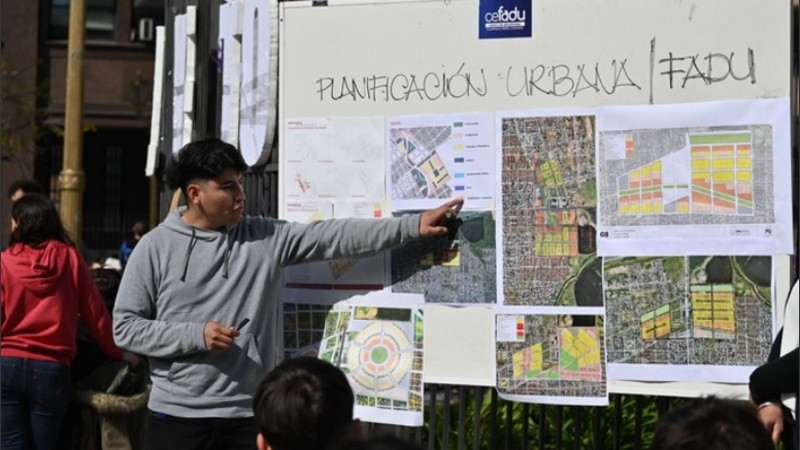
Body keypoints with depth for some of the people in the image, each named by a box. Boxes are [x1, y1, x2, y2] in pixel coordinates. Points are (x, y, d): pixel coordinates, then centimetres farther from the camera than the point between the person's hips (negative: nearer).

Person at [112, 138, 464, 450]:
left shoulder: (266, 238, 3)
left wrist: (413, 226, -11)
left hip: (249, 414, 2)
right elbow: (125, 327, -3)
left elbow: (335, 236, -4)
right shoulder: (155, 247, -2)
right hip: (178, 415, -1)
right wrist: (196, 335, -15)